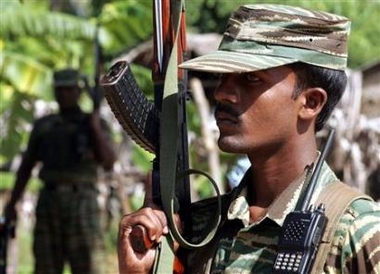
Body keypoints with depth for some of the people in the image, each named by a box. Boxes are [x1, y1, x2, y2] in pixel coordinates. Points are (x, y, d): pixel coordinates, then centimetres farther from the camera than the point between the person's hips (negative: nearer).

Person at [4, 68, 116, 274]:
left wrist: (96, 128, -15)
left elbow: (109, 164, -9)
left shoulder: (95, 125, 5)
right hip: (49, 203, 3)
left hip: (82, 202, -3)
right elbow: (26, 168, 17)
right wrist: (11, 204, 11)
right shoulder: (43, 126, 14)